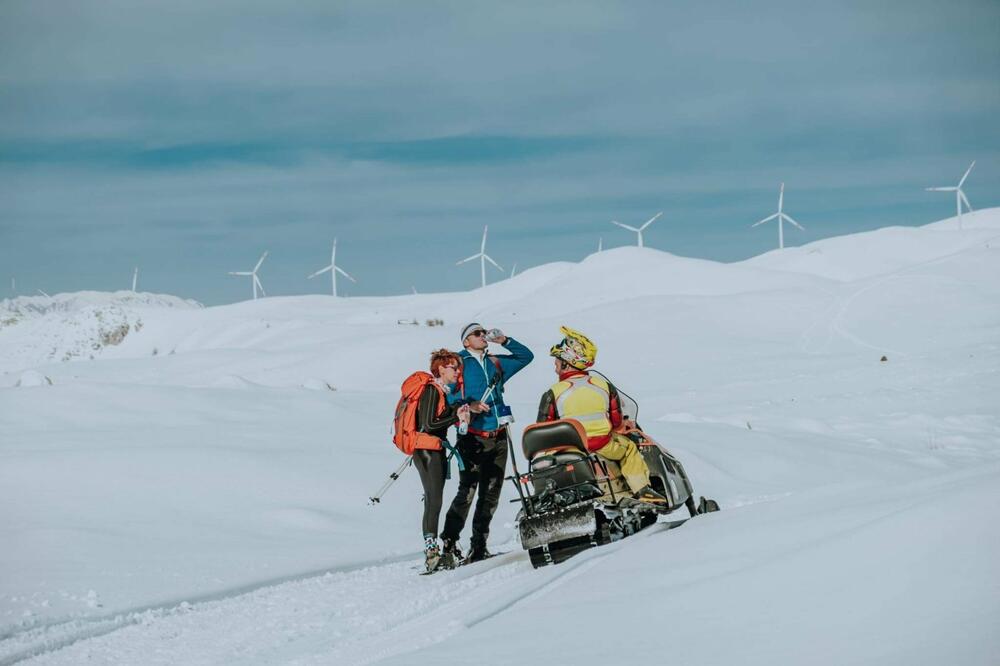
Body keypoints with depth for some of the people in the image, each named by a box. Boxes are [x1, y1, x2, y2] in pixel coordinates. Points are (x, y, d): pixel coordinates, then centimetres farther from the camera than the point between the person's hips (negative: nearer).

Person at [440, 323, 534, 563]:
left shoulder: (496, 363, 17)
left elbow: (526, 356, 25)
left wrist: (504, 341, 12)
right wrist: (468, 405, -24)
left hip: (498, 437, 6)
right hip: (472, 437, -6)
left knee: (491, 494, 4)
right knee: (467, 491, -15)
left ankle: (479, 546, 10)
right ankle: (449, 542, -8)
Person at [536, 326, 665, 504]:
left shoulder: (553, 393, -4)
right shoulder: (604, 385, 4)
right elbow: (617, 422, 9)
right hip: (603, 446, 1)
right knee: (629, 448, 28)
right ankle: (642, 491, 19)